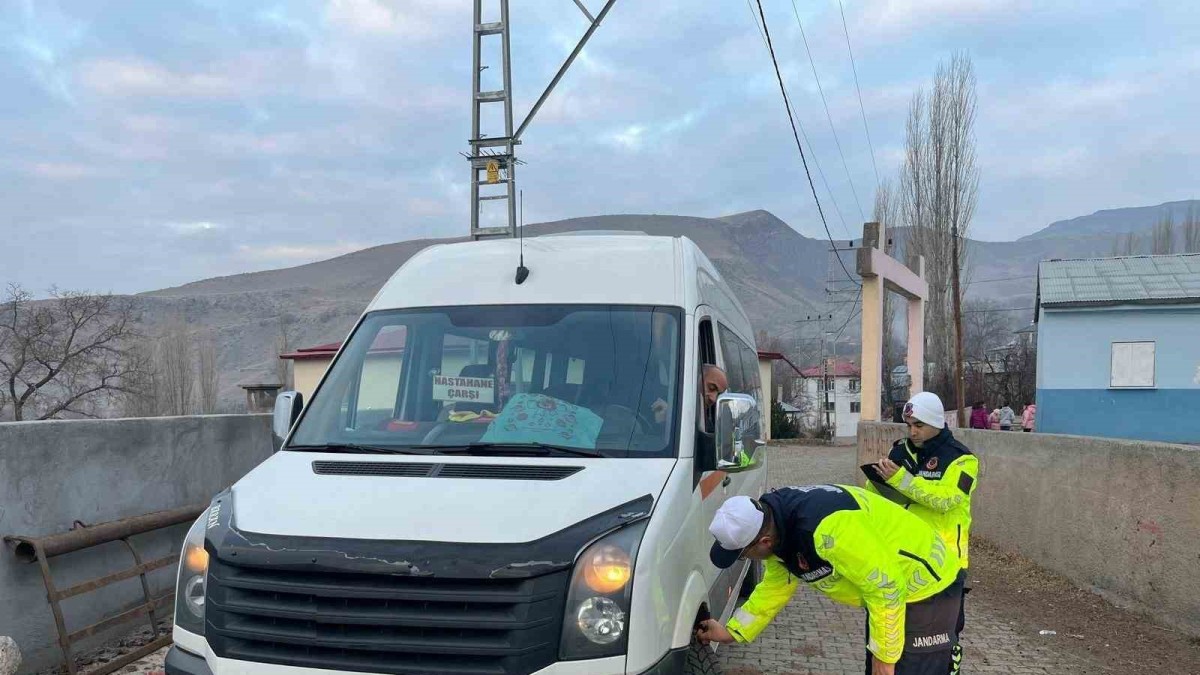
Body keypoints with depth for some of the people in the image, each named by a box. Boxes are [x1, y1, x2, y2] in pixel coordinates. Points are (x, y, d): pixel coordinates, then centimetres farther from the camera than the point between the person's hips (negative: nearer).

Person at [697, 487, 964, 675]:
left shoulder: (826, 528, -39)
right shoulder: (775, 522, -7)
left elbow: (886, 587, -31)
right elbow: (775, 588, 8)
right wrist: (732, 632, 8)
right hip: (887, 589, 9)